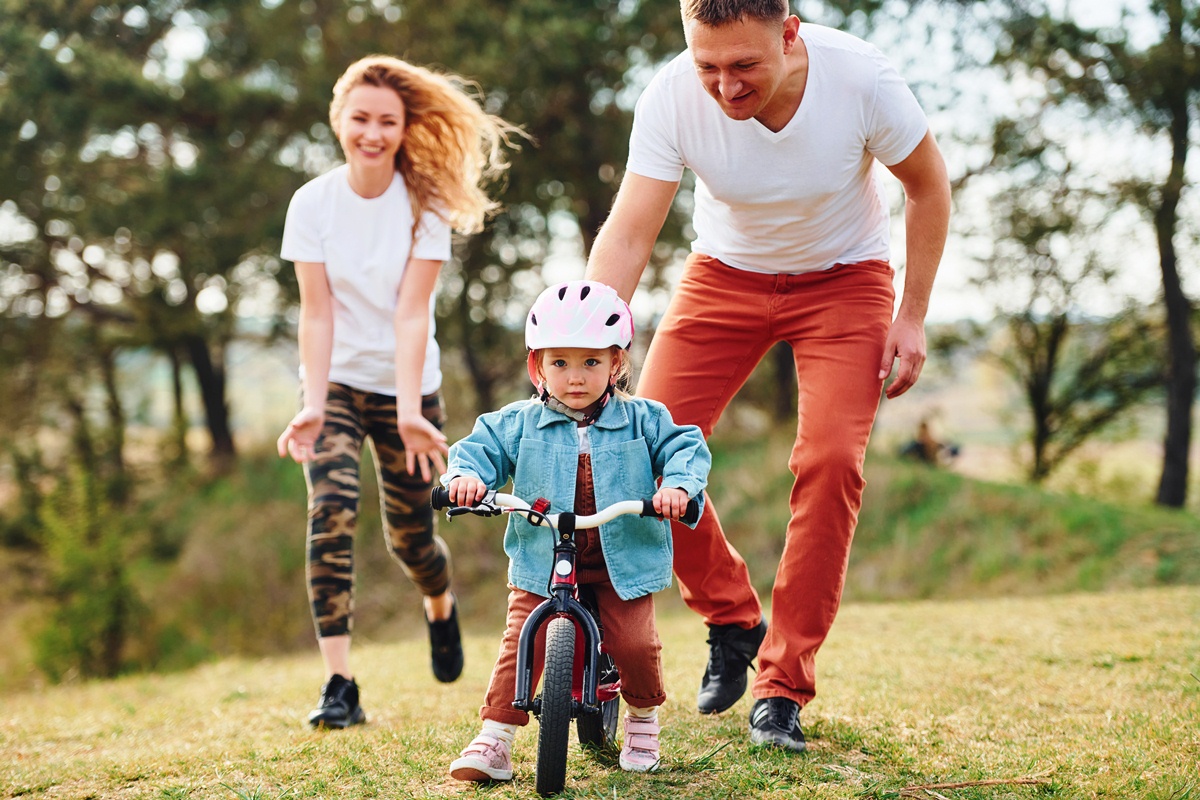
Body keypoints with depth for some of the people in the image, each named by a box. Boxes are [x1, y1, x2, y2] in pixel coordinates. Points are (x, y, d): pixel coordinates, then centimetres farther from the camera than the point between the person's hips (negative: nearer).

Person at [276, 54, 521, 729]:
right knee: (332, 509, -22)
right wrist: (313, 407, -24)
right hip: (335, 384, 0)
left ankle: (441, 606, 44)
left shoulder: (425, 205, -10)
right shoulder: (313, 203, -9)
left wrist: (409, 411, -28)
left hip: (407, 388, 0)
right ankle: (339, 684, -23)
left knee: (410, 537, 7)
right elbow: (316, 313, -13)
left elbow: (412, 312, -18)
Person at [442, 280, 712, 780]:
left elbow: (685, 448, -3)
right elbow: (480, 448, -1)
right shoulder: (519, 424, 2)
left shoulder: (641, 419, 2)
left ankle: (643, 720, 17)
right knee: (521, 645, -12)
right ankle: (494, 740, -4)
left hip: (622, 564, 0)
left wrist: (678, 484, -25)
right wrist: (465, 475, -24)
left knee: (634, 644, -12)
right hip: (541, 565, 1)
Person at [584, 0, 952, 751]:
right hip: (727, 274, 2)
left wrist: (912, 317, -10)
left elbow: (929, 187, -10)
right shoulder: (671, 98, -26)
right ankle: (731, 619, 14)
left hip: (843, 279, -1)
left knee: (831, 459, -20)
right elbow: (627, 236, -26)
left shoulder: (861, 77, -27)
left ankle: (783, 684, -7)